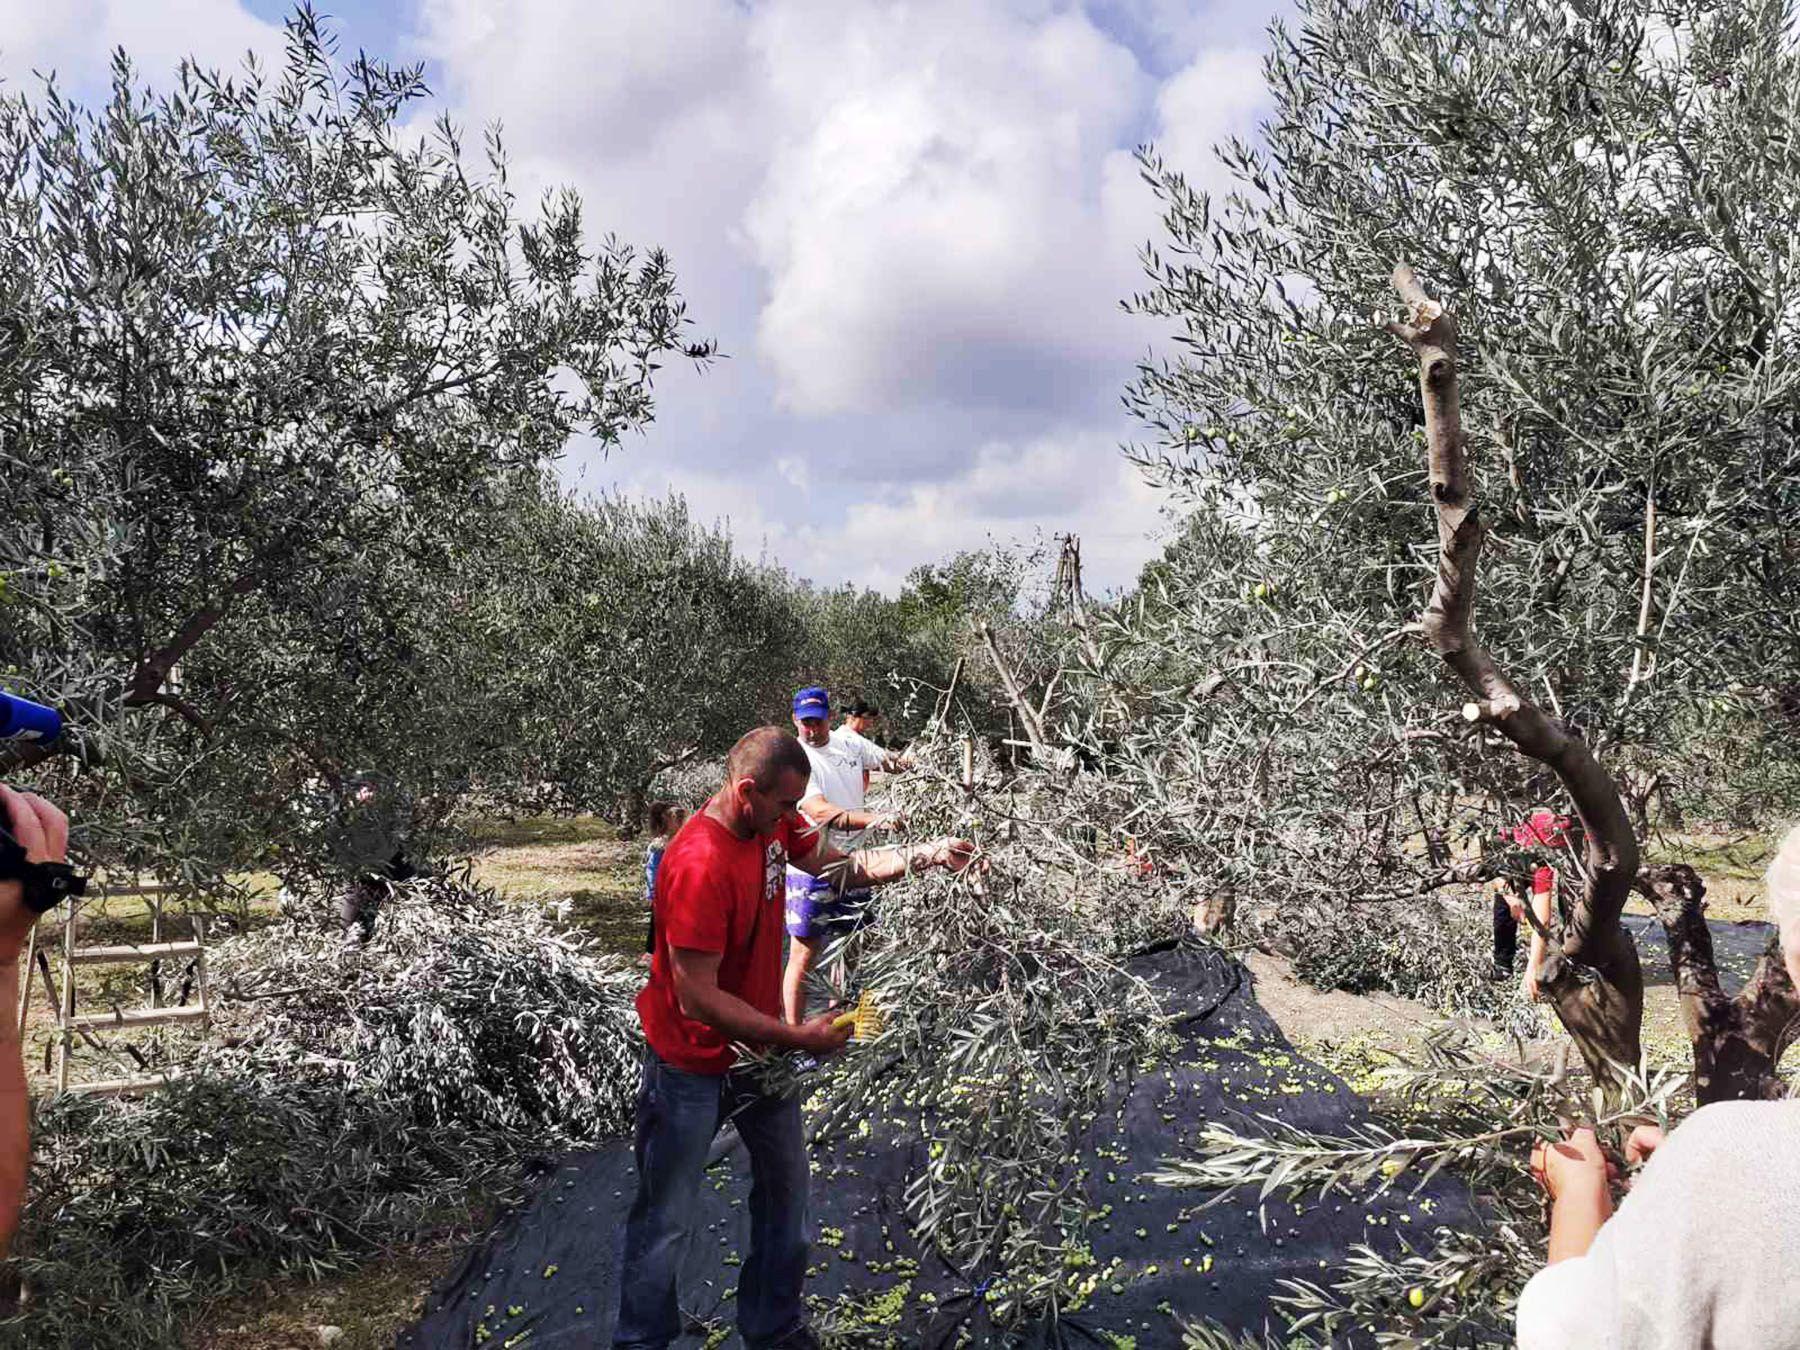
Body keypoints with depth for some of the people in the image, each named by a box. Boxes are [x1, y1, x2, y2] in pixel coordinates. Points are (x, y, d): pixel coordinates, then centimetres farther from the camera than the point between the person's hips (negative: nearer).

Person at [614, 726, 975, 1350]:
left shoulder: (775, 822, -7)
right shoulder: (699, 865, -32)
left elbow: (847, 866, 7)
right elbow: (697, 999, -29)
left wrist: (929, 854, -6)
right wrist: (796, 1038, -25)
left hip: (760, 1044, 8)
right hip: (694, 1061, -8)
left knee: (786, 1190, 19)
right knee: (666, 1221, 7)